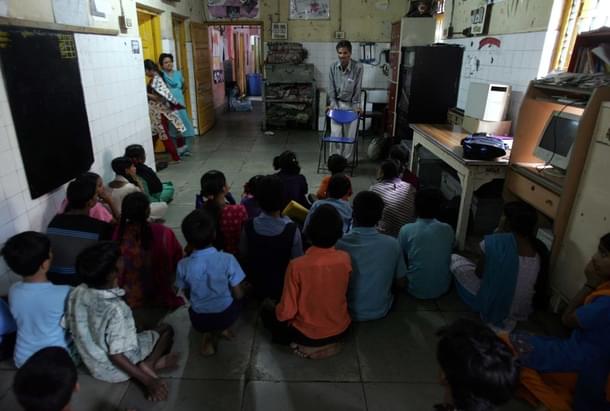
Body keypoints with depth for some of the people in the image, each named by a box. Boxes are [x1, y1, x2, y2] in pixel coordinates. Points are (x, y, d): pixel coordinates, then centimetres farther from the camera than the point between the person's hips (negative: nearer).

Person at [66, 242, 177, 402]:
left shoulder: (77, 293, -15)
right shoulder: (116, 309, -36)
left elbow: (73, 328, 1)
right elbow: (116, 356, -29)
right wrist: (148, 381, -21)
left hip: (93, 365, 6)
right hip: (114, 371, -6)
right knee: (166, 330, 10)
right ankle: (149, 364, -10)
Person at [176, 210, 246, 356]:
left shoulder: (183, 265, -17)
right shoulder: (227, 259, -23)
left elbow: (186, 292, 0)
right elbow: (238, 295, -14)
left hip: (199, 320, 2)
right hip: (226, 315, -1)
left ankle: (210, 335, 16)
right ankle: (221, 329, 16)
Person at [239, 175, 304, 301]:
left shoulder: (248, 227, -23)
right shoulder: (292, 229, -30)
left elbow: (243, 254, -5)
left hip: (256, 285, 4)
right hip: (284, 287, -3)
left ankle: (264, 300, 22)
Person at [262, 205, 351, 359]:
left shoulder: (297, 266, -29)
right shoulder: (345, 259, -17)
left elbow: (286, 312, -20)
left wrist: (282, 313, 3)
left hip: (307, 335, -5)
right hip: (341, 330, 5)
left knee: (268, 310, 20)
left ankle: (304, 345, 17)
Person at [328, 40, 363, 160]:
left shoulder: (358, 67, -15)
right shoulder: (333, 67, -7)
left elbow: (357, 88, -11)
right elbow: (331, 88, -3)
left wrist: (356, 105, -10)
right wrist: (333, 104, -9)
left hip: (350, 105, -1)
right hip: (337, 103, 2)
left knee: (350, 134, 3)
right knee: (336, 133, 0)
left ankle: (346, 159, 17)